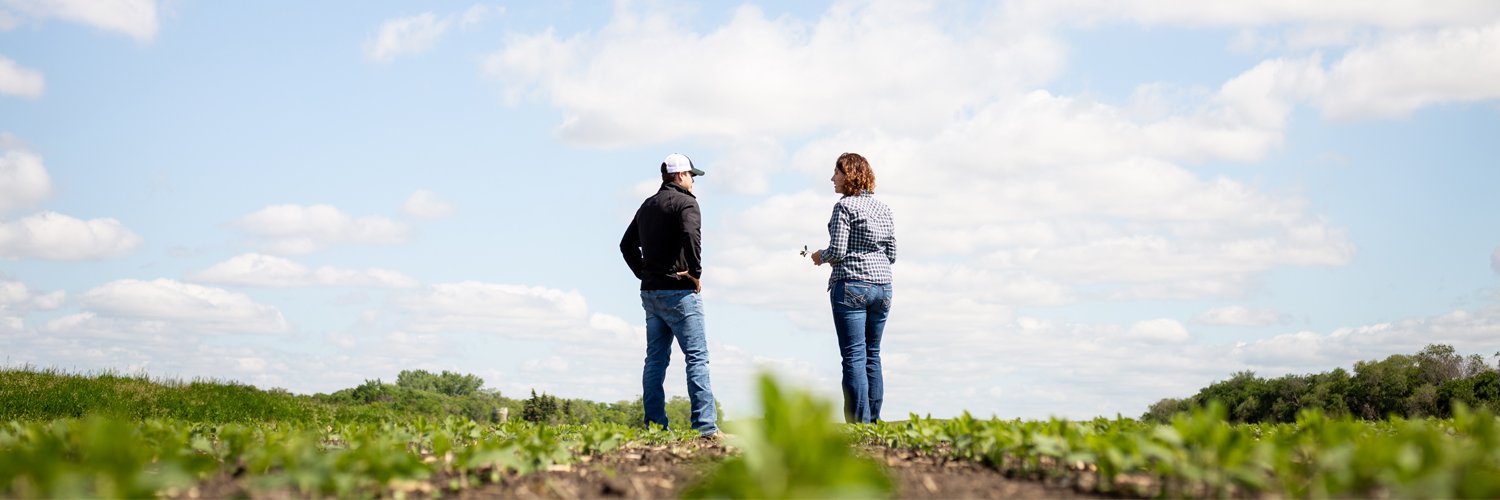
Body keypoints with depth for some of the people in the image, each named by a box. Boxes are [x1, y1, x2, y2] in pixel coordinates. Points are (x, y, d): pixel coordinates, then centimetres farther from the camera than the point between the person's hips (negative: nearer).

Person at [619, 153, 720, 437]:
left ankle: (655, 426, 8)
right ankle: (706, 426, -13)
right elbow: (690, 235, -26)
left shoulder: (647, 206, 18)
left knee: (656, 359, 9)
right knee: (697, 358, -8)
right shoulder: (685, 202, -7)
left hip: (650, 292, 8)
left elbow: (627, 245, 23)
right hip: (678, 292, -8)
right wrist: (696, 273, -16)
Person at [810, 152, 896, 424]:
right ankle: (873, 420, 12)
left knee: (854, 356, -6)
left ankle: (859, 423, -9)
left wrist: (820, 256, 7)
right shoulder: (882, 208, 13)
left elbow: (837, 251, -12)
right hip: (882, 285, 7)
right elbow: (892, 254, 12)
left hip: (851, 286, -7)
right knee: (872, 354, 12)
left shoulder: (844, 206, -7)